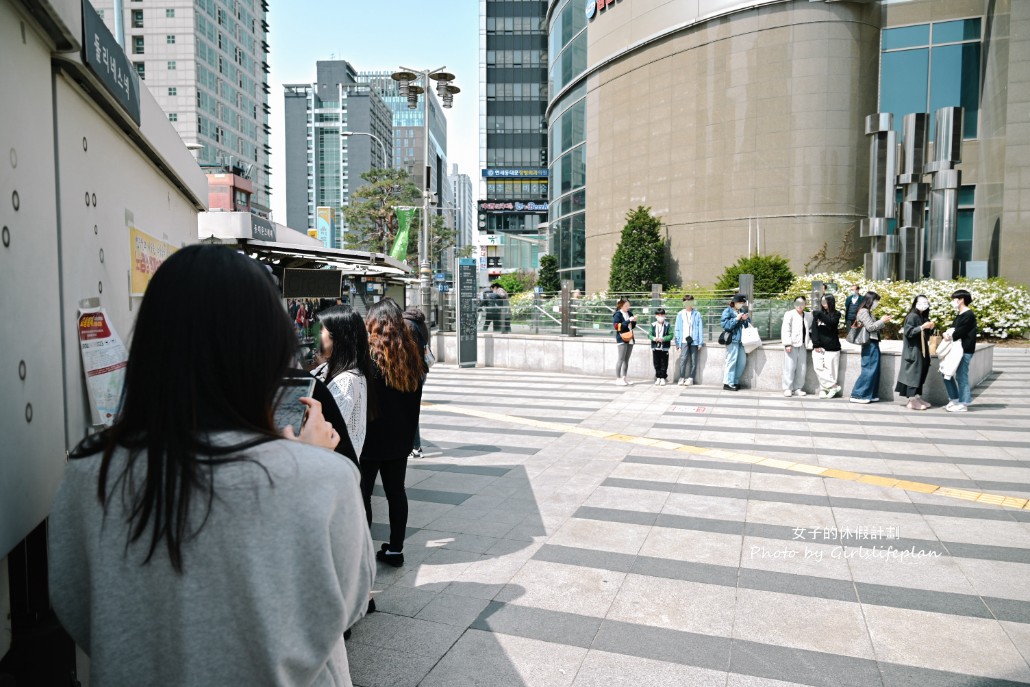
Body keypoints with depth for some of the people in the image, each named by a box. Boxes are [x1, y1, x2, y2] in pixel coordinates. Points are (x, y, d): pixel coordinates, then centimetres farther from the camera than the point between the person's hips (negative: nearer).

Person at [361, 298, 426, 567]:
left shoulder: (369, 354, -16)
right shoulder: (411, 354, 3)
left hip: (371, 438, -6)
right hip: (400, 437, 6)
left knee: (362, 494, 5)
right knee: (396, 491, 13)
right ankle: (395, 550, 23)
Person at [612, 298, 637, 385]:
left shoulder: (629, 313, 12)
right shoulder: (618, 314, -8)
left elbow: (633, 326, 17)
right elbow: (617, 326, -19)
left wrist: (634, 321, -3)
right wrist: (628, 320, -21)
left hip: (630, 339, 7)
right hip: (622, 339, -7)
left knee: (626, 359, 9)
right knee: (621, 359, -6)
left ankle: (624, 378, 14)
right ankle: (618, 379, -2)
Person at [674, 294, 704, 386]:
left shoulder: (697, 314, 3)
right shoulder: (680, 314, 6)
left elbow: (700, 328, 2)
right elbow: (677, 329, 8)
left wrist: (700, 342, -3)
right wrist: (677, 342, 5)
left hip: (694, 341, 0)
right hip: (684, 340, 0)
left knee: (693, 360, 3)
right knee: (683, 359, -10)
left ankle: (690, 378, 11)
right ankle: (682, 378, -2)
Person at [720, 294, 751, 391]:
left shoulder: (742, 311, 15)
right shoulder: (728, 311, -4)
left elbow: (746, 326, 21)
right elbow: (725, 325, -13)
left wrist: (745, 320, 0)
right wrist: (736, 319, -18)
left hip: (741, 340, 7)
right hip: (732, 340, -7)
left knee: (742, 361, 7)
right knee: (732, 361, -7)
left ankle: (735, 381, 19)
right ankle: (728, 383, 0)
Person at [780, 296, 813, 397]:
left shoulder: (808, 316, 14)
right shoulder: (789, 314, -2)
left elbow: (811, 330, 19)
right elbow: (785, 329, -8)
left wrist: (810, 343, 7)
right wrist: (787, 344, -15)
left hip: (803, 345, 5)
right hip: (792, 345, -5)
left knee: (802, 368, 6)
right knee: (790, 367, -4)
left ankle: (797, 388, 15)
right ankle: (788, 388, 3)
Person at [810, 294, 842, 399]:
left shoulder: (836, 314, 5)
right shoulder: (817, 314, 11)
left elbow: (831, 323, -16)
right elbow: (814, 329, 2)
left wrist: (819, 314, -15)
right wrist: (816, 344, -8)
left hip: (832, 347, -2)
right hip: (818, 347, 2)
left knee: (830, 369, -5)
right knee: (818, 368, -8)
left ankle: (824, 388, 4)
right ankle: (834, 386, 0)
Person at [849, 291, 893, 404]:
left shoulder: (868, 312, 17)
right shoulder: (863, 311, -11)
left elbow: (873, 327, 15)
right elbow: (870, 327, -16)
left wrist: (882, 321, 6)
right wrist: (882, 321, -6)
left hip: (873, 343, 10)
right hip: (870, 344, -10)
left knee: (874, 370, 10)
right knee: (868, 370, -9)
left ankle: (870, 394, 14)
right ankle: (857, 395, -6)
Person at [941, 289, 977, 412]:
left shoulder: (968, 315, -13)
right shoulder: (960, 315, 17)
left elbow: (960, 332, -18)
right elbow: (953, 328, 14)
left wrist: (950, 336, -2)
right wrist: (948, 333, -7)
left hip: (964, 350, -10)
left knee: (961, 376, -5)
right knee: (947, 373, 12)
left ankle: (963, 404, 3)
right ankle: (954, 399, 20)